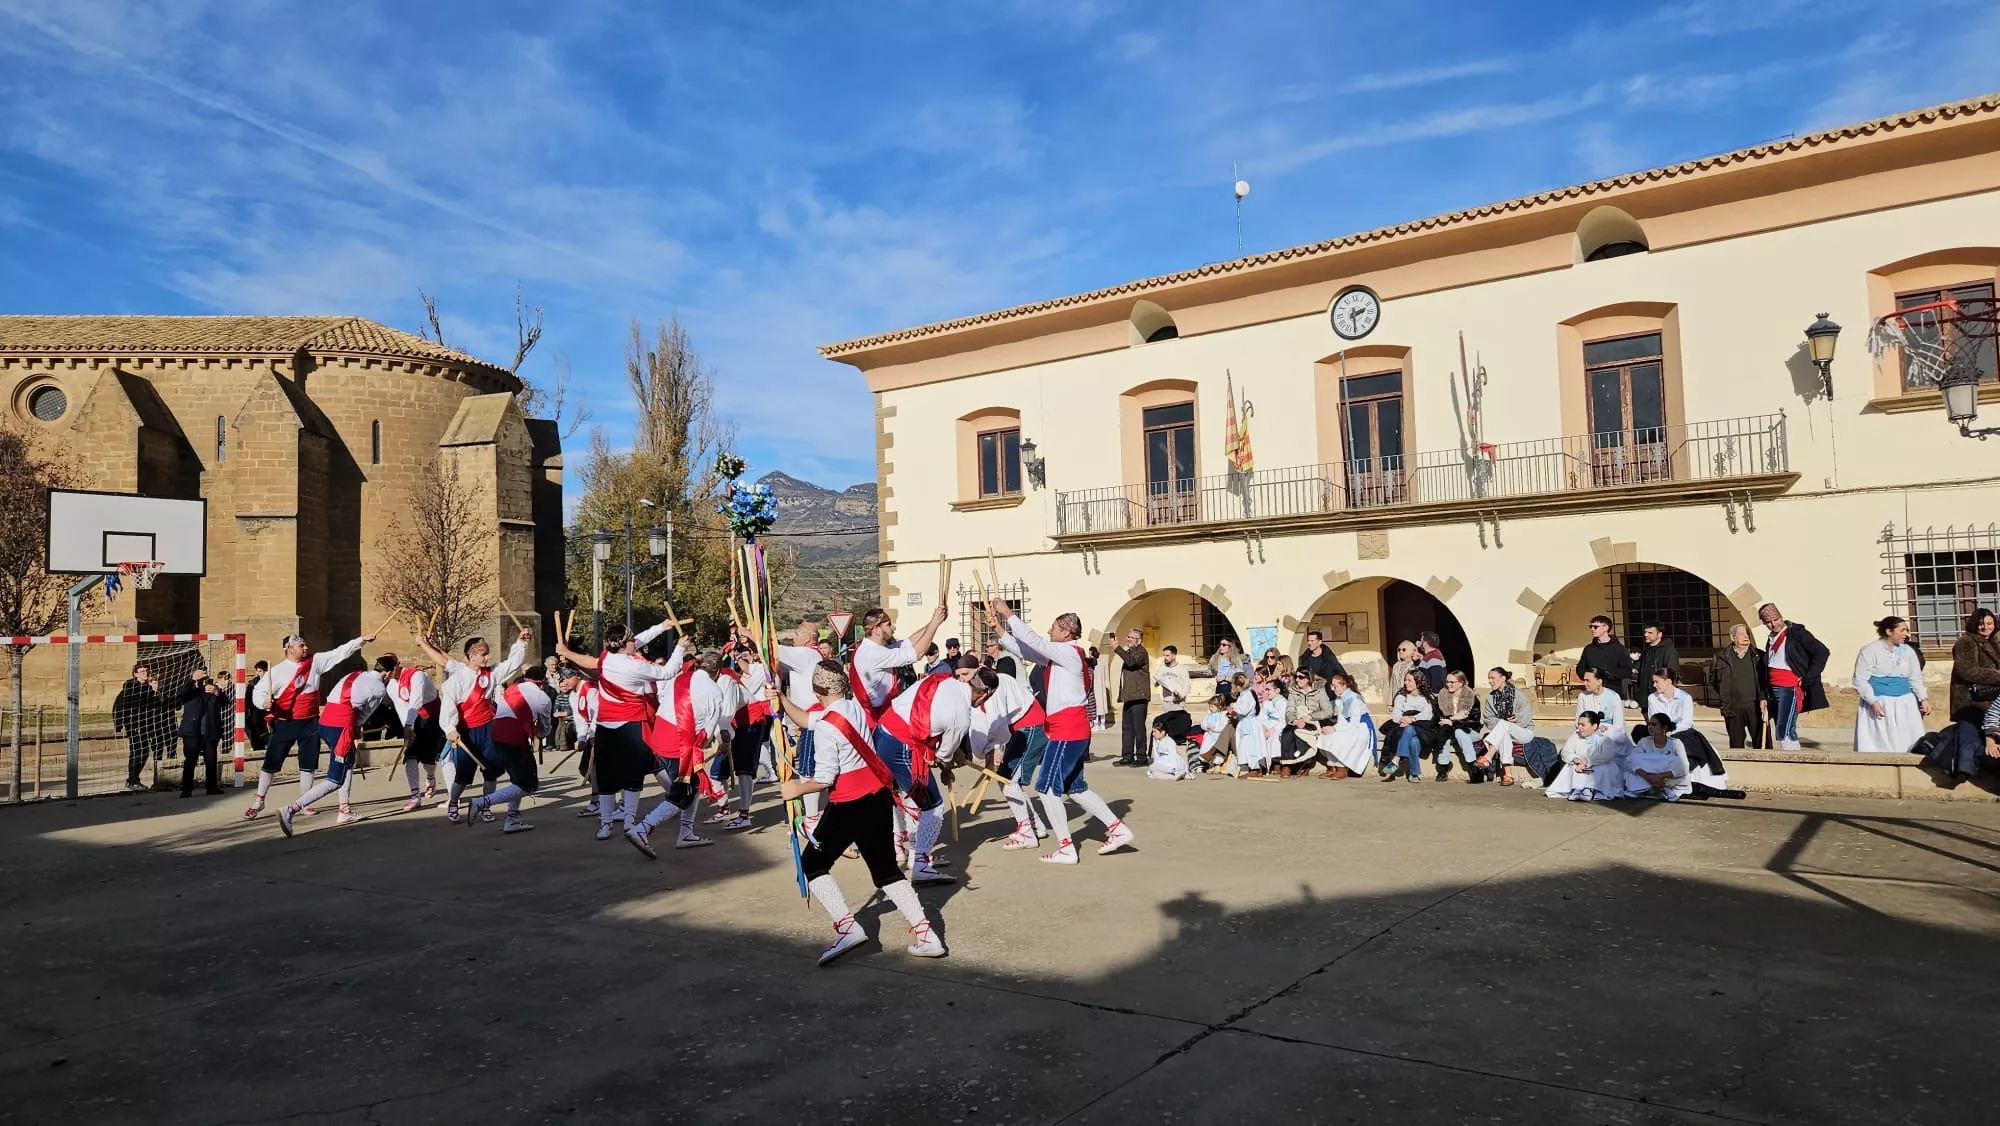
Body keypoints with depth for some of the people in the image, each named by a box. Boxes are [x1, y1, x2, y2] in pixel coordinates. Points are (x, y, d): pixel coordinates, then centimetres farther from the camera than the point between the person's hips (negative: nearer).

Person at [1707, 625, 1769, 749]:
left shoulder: (1759, 656, 5)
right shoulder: (1721, 657, 6)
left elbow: (1767, 680, -1)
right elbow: (1712, 681, 16)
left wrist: (1764, 698, -13)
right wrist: (1720, 700, 10)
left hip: (1755, 707, -1)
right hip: (1732, 709, 1)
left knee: (1761, 743, -2)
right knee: (1736, 745, 9)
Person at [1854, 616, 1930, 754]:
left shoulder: (1908, 651, 11)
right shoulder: (1870, 651, -6)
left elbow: (1916, 679, 16)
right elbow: (1860, 680, -10)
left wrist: (1924, 698, 1)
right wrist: (1873, 702, -19)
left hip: (1905, 705, 5)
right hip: (1879, 704, -5)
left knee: (1910, 743, -1)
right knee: (1881, 744, -6)